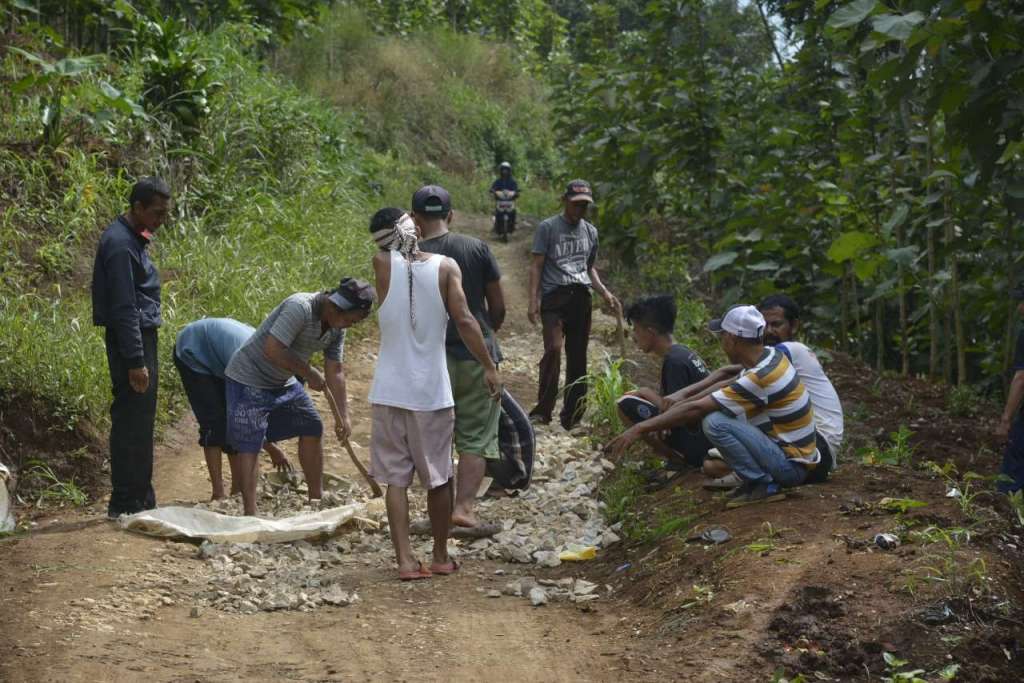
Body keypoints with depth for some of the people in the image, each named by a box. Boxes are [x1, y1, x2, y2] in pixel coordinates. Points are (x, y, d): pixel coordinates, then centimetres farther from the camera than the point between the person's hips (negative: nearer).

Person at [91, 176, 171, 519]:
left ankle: (141, 500, 20)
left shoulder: (132, 237, 14)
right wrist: (135, 361, -22)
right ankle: (126, 503, 0)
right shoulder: (120, 244, -17)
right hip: (131, 339, -10)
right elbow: (123, 308, -21)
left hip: (141, 334, 10)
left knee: (139, 420, 13)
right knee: (132, 421, -6)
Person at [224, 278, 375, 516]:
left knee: (311, 428, 10)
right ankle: (250, 513, -11)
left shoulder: (337, 328, -3)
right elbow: (273, 350, -34)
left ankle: (316, 499, 20)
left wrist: (342, 418, -2)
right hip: (249, 380, -9)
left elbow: (335, 372, 2)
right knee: (248, 445, -11)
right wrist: (309, 373, -24)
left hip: (283, 382, 9)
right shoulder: (299, 308, -30)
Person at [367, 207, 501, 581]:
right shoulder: (445, 266, -6)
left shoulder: (383, 265, -5)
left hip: (390, 392, 0)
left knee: (396, 479, 5)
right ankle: (441, 557, 22)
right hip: (432, 392, 0)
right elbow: (464, 320, -11)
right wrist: (489, 366, -6)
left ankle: (405, 560, 1)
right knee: (438, 477, 13)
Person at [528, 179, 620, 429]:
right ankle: (542, 411, -16)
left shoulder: (591, 232, 20)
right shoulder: (548, 228, 4)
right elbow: (537, 266, 0)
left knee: (578, 357, 5)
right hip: (554, 296, -5)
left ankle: (571, 417, 12)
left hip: (581, 298, 5)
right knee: (553, 349, -21)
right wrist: (533, 299, -10)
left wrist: (605, 293, 12)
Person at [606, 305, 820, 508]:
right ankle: (757, 478, 9)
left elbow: (696, 409, -23)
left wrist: (640, 429, -19)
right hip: (796, 454, 9)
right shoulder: (771, 356, 1)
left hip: (791, 466, -9)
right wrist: (679, 403, 8)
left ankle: (764, 485, -9)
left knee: (715, 422, -22)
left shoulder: (760, 377, -26)